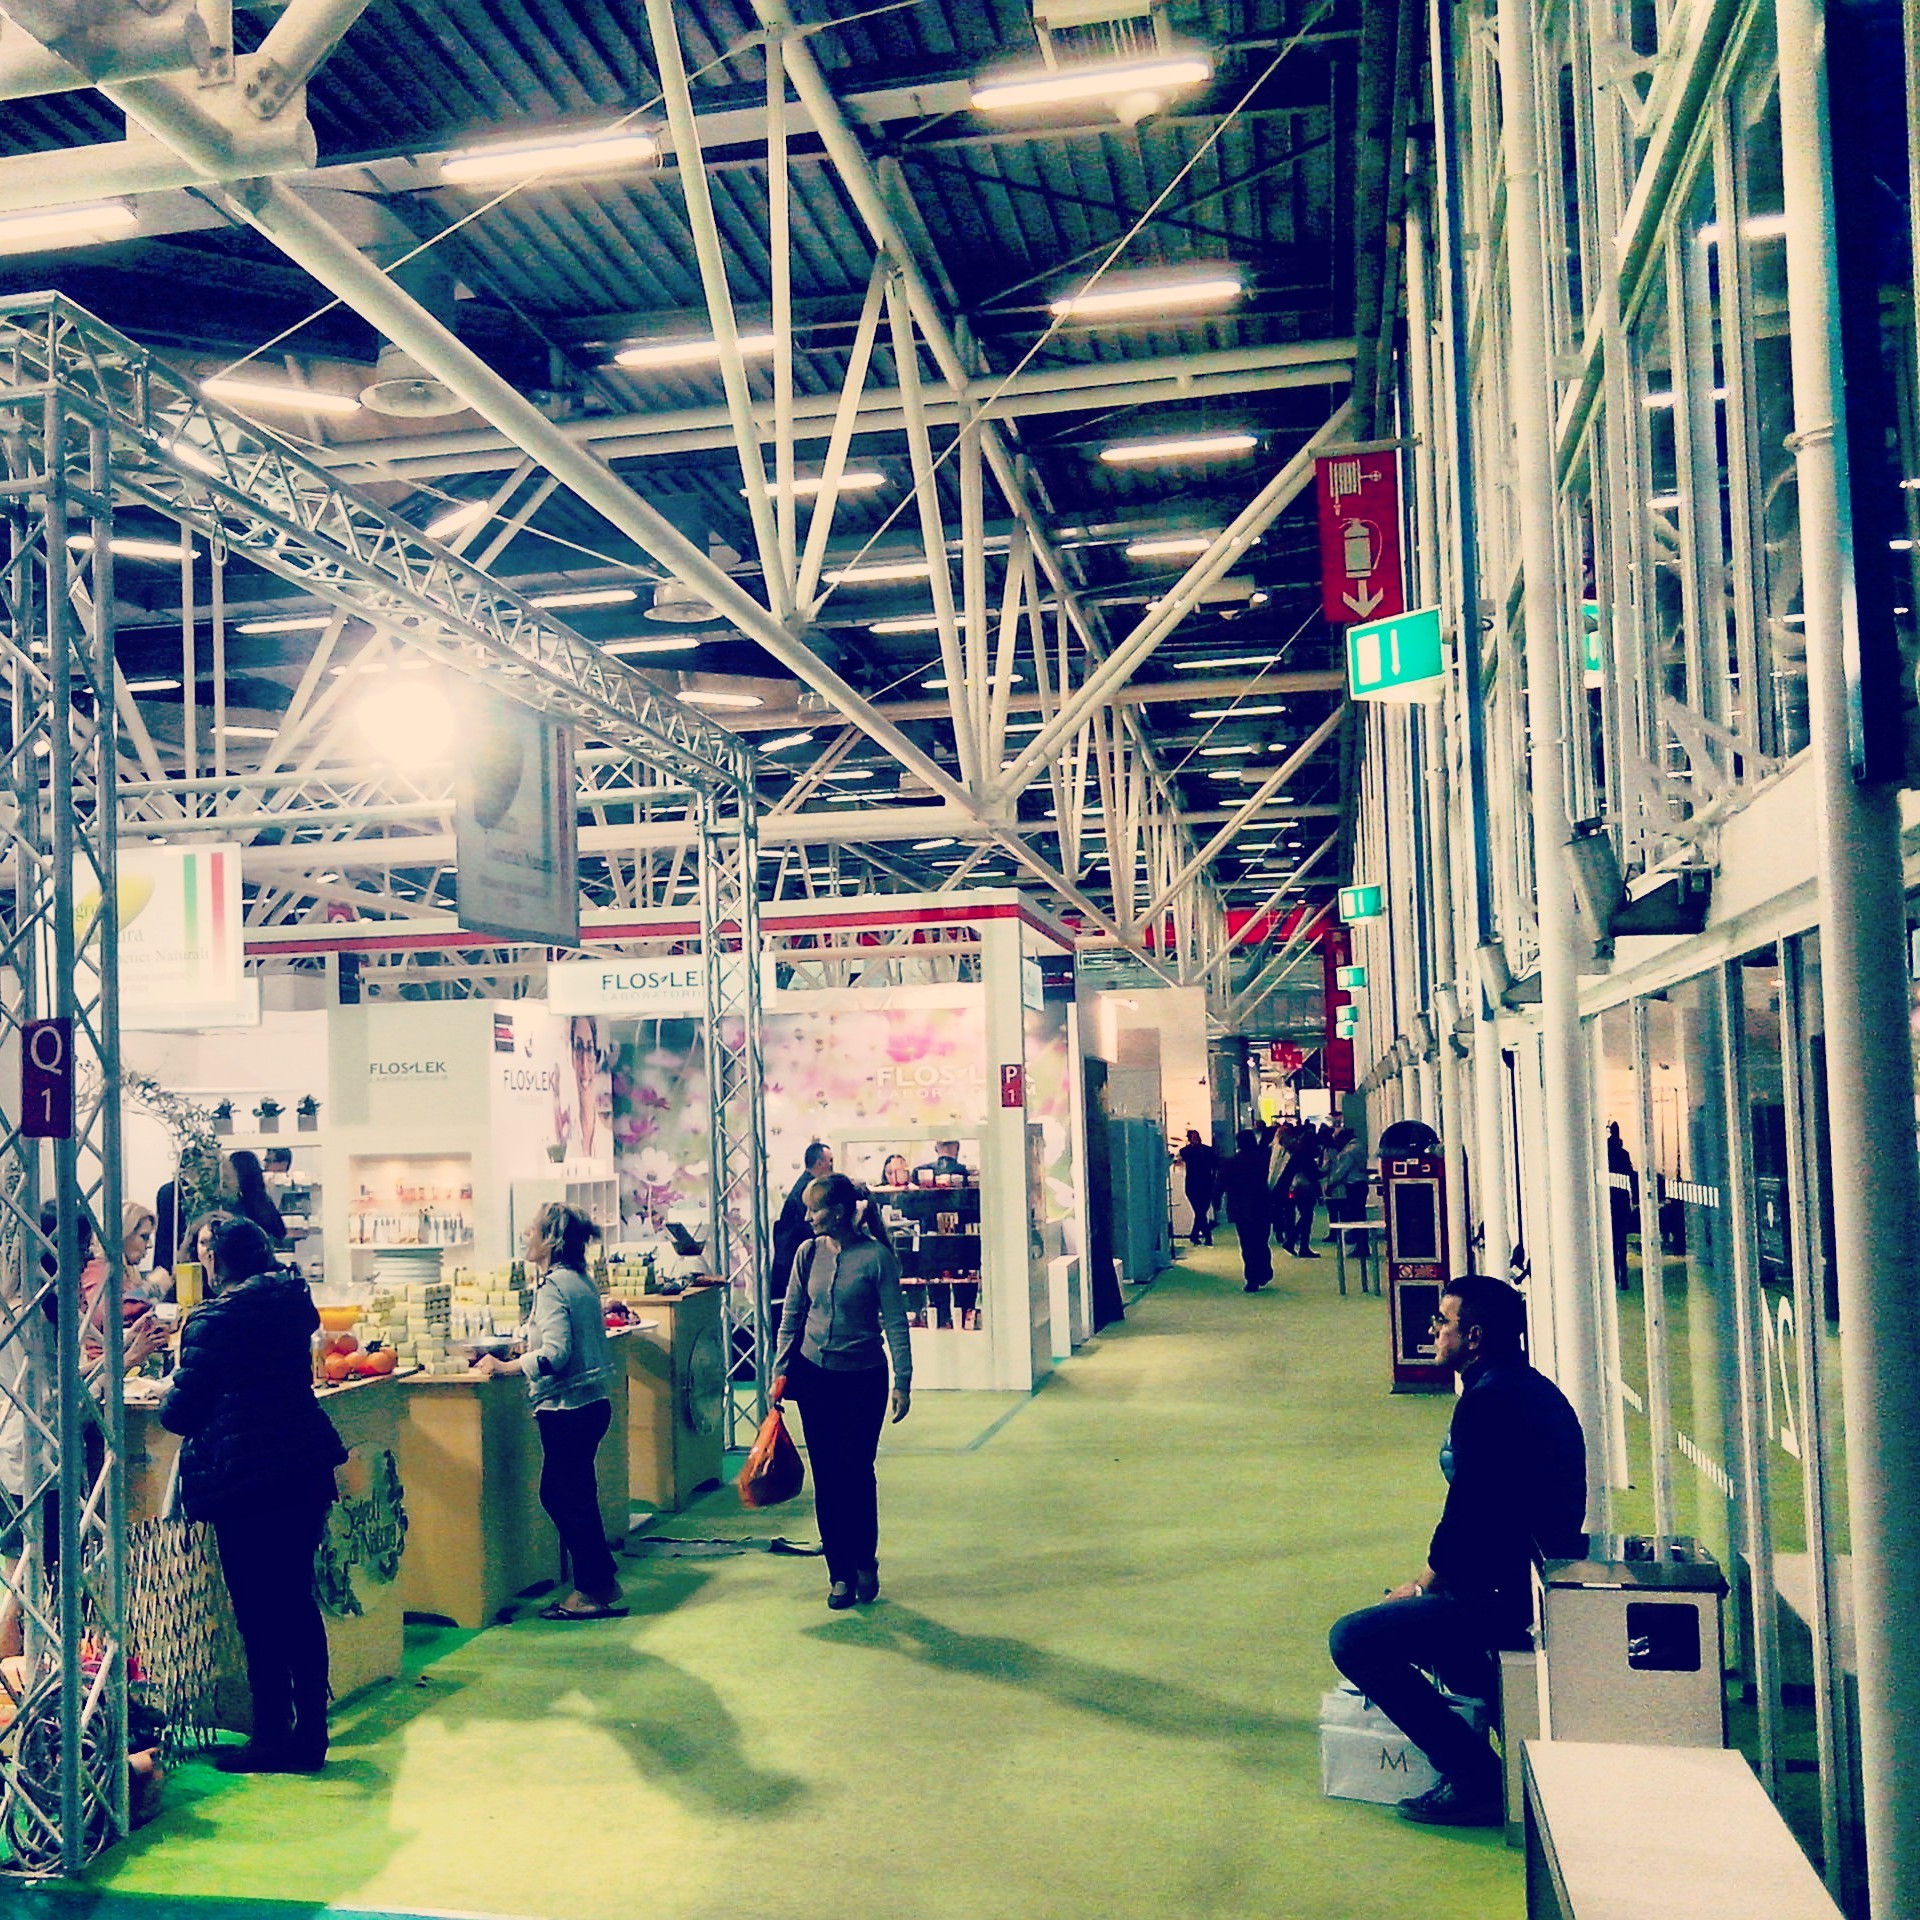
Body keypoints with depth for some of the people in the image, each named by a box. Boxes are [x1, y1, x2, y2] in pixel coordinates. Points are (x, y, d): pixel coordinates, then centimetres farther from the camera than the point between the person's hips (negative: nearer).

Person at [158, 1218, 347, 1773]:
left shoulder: (213, 1321, -11)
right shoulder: (295, 1305, 7)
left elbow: (180, 1413, -9)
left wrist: (169, 1399, 11)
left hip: (242, 1477, -6)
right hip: (306, 1470, 6)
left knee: (257, 1610, 4)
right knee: (298, 1602, 13)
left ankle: (272, 1738, 11)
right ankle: (311, 1733, 18)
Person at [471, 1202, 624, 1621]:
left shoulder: (552, 1285, -16)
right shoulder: (581, 1280, 12)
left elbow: (555, 1353, -24)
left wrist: (505, 1367, -16)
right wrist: (525, 1352, 19)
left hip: (567, 1409, -9)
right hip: (592, 1402, 9)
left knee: (568, 1497, 1)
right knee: (558, 1493, 17)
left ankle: (594, 1590, 9)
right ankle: (600, 1582, 21)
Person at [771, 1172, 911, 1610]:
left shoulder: (876, 1256, -10)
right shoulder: (808, 1253, 1)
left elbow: (895, 1323, -8)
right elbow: (791, 1315, 9)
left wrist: (903, 1381, -11)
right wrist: (781, 1371, 4)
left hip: (864, 1378, -4)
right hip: (815, 1376, 4)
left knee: (856, 1471, -4)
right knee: (826, 1478, 5)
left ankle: (866, 1562, 19)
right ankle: (840, 1574, 15)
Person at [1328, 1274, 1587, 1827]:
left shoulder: (1487, 1402, -19)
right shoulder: (1529, 1387, 13)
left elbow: (1465, 1521, -19)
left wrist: (1421, 1587, -2)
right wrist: (1429, 1581, 16)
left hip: (1512, 1595, -11)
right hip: (1543, 1570, 11)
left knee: (1355, 1640, -12)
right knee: (1411, 1608, 28)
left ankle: (1475, 1780, -11)